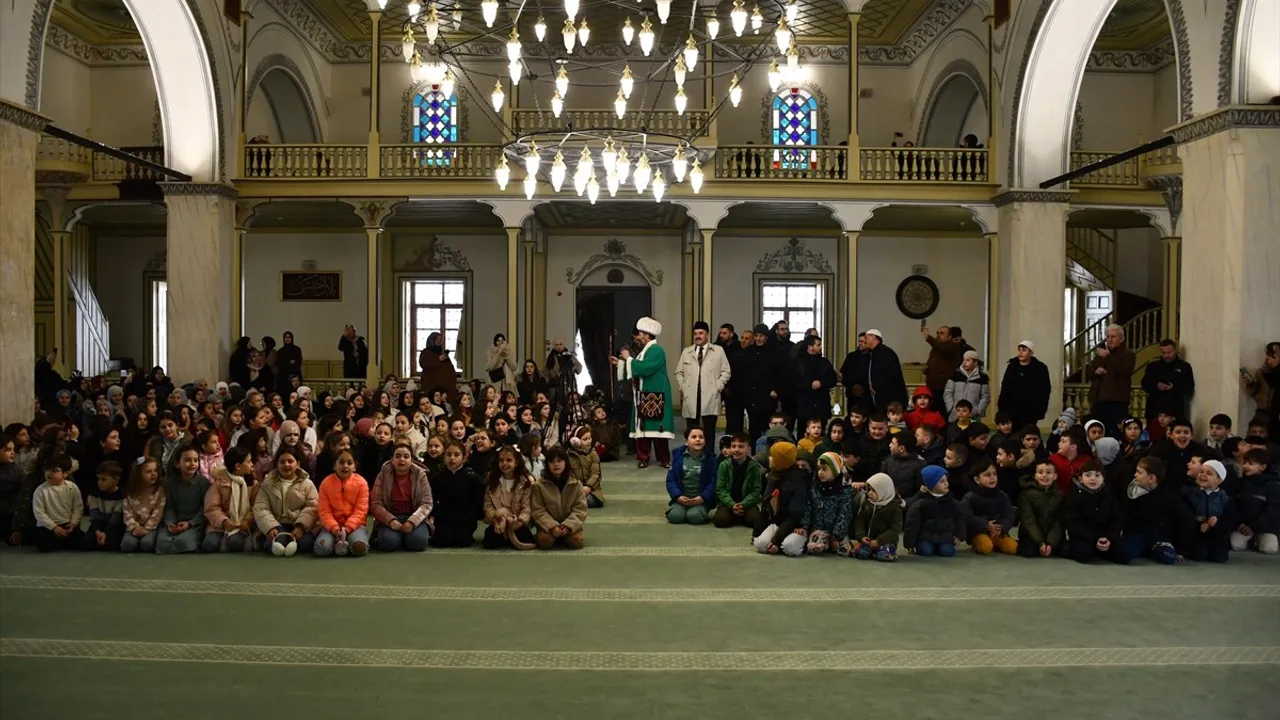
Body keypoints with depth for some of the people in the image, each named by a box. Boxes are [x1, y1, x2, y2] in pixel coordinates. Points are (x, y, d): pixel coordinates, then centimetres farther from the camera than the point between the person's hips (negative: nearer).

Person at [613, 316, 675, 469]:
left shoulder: (656, 350, -14)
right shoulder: (645, 350, 16)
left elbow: (644, 369, -26)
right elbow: (638, 370, 24)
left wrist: (628, 358, -14)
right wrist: (620, 362, 18)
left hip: (655, 397, -9)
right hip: (643, 396, 9)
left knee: (656, 426, -6)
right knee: (642, 427, 6)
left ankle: (664, 459, 3)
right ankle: (643, 458, 9)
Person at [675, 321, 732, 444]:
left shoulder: (718, 350, 8)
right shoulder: (686, 352, 17)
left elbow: (726, 372, 5)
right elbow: (679, 372, 17)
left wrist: (717, 387, -5)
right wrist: (683, 388, 3)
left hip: (710, 399, -2)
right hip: (690, 399, 2)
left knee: (709, 432, -3)